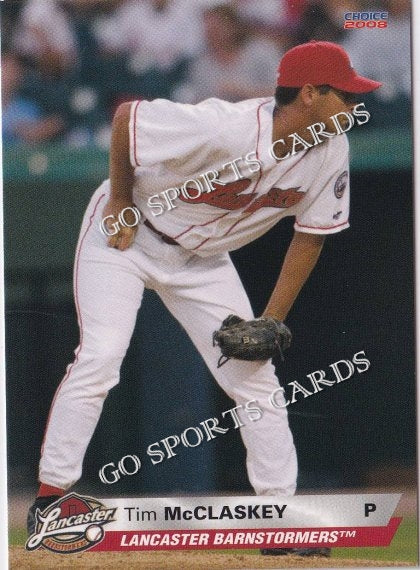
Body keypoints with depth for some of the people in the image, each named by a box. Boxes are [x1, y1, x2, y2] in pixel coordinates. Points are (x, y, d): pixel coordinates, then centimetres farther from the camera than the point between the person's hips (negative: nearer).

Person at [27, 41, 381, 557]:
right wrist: (120, 203, -16)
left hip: (202, 260, 6)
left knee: (255, 375, -1)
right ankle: (50, 495, -7)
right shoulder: (226, 127, -35)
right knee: (100, 357, -17)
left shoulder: (331, 152, -15)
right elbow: (126, 115, -26)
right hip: (125, 236, -6)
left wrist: (272, 320, -8)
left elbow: (310, 234, -3)